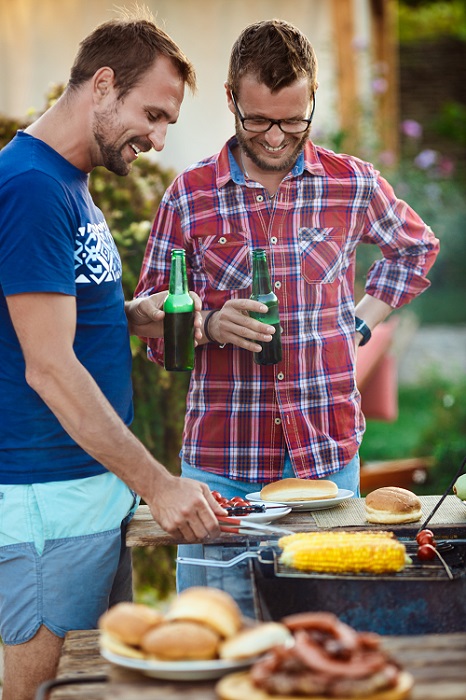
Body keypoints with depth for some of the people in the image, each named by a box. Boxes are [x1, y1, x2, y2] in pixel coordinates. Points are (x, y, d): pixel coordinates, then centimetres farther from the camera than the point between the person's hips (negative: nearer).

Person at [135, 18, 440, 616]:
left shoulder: (353, 184, 2)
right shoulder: (189, 196, 0)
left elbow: (417, 247, 21)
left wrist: (360, 321, 9)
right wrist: (211, 325, -15)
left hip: (328, 454, 1)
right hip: (220, 459, 0)